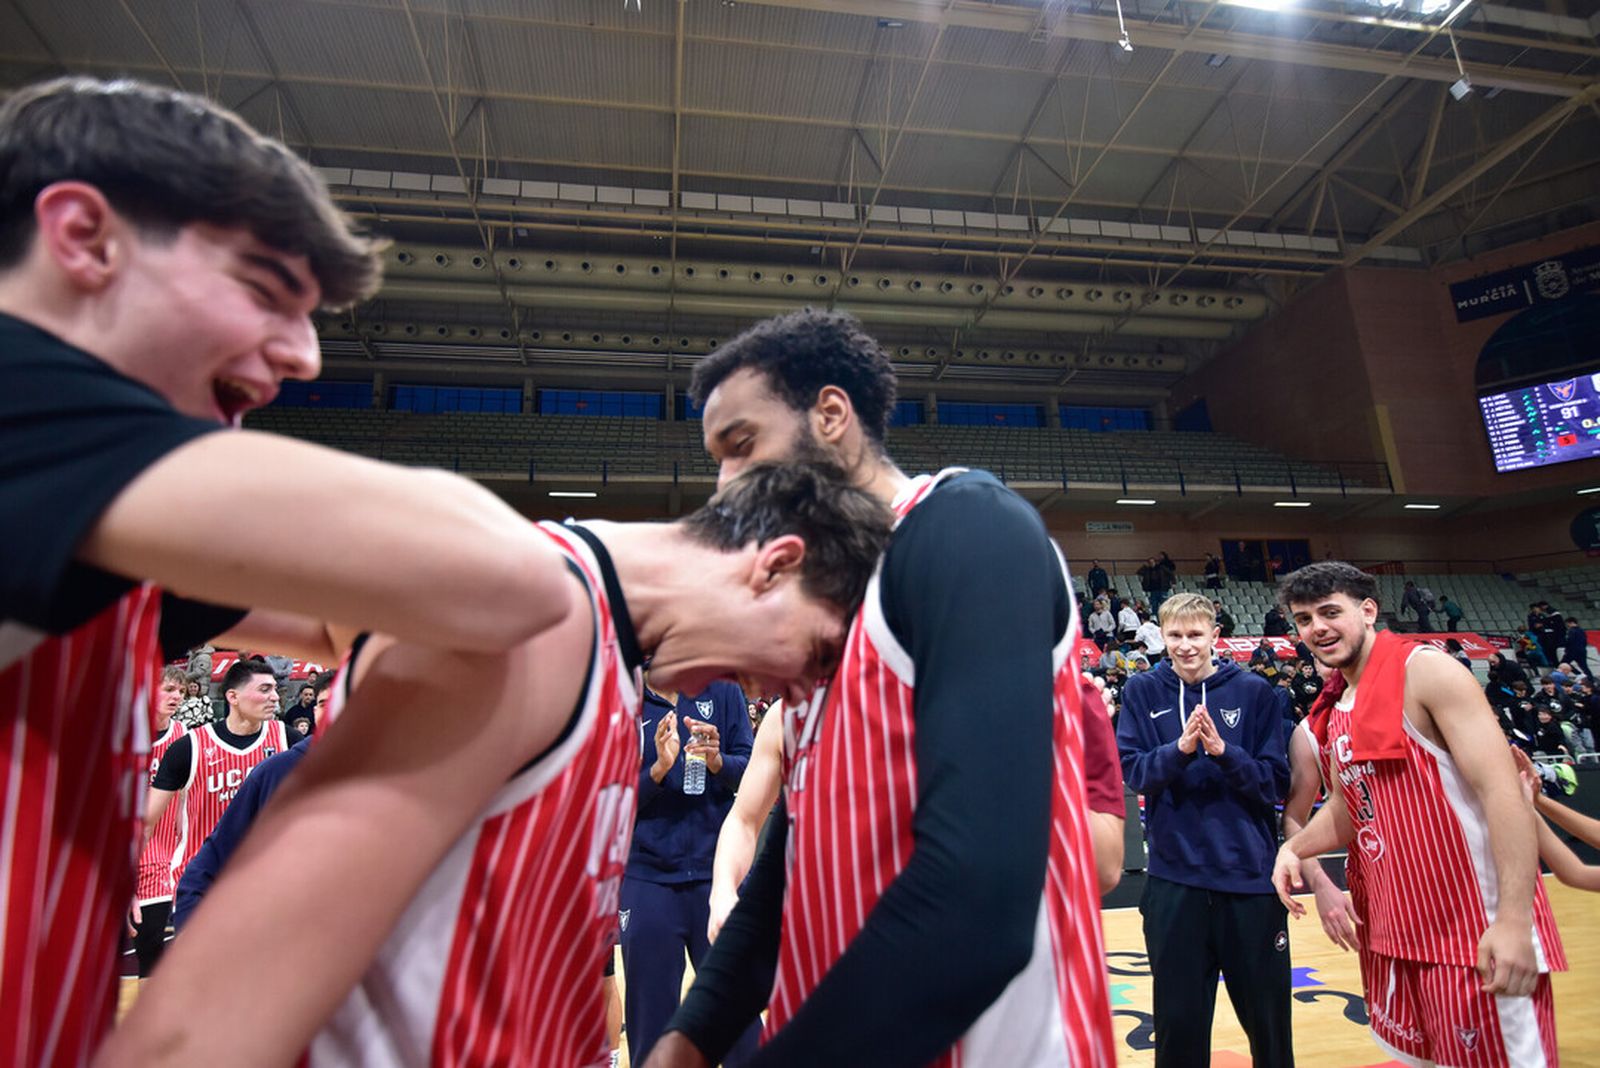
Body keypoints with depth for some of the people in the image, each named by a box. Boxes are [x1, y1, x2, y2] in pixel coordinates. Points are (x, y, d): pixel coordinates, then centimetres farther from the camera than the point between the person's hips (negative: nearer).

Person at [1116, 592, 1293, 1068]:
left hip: (1250, 874, 0)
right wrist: (1179, 749, -23)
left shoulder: (1253, 691, -2)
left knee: (1268, 1014, 16)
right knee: (1179, 1016, 12)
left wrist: (1223, 751, -20)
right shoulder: (1143, 691, -1)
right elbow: (1131, 770, -6)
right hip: (1174, 879, 0)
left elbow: (1277, 783, -3)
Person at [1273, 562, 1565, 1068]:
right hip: (1394, 931, 8)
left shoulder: (1426, 671, -13)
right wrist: (1294, 848, 1)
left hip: (1477, 934, -7)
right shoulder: (1333, 710, 10)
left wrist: (1514, 919, -25)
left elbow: (1503, 790, -19)